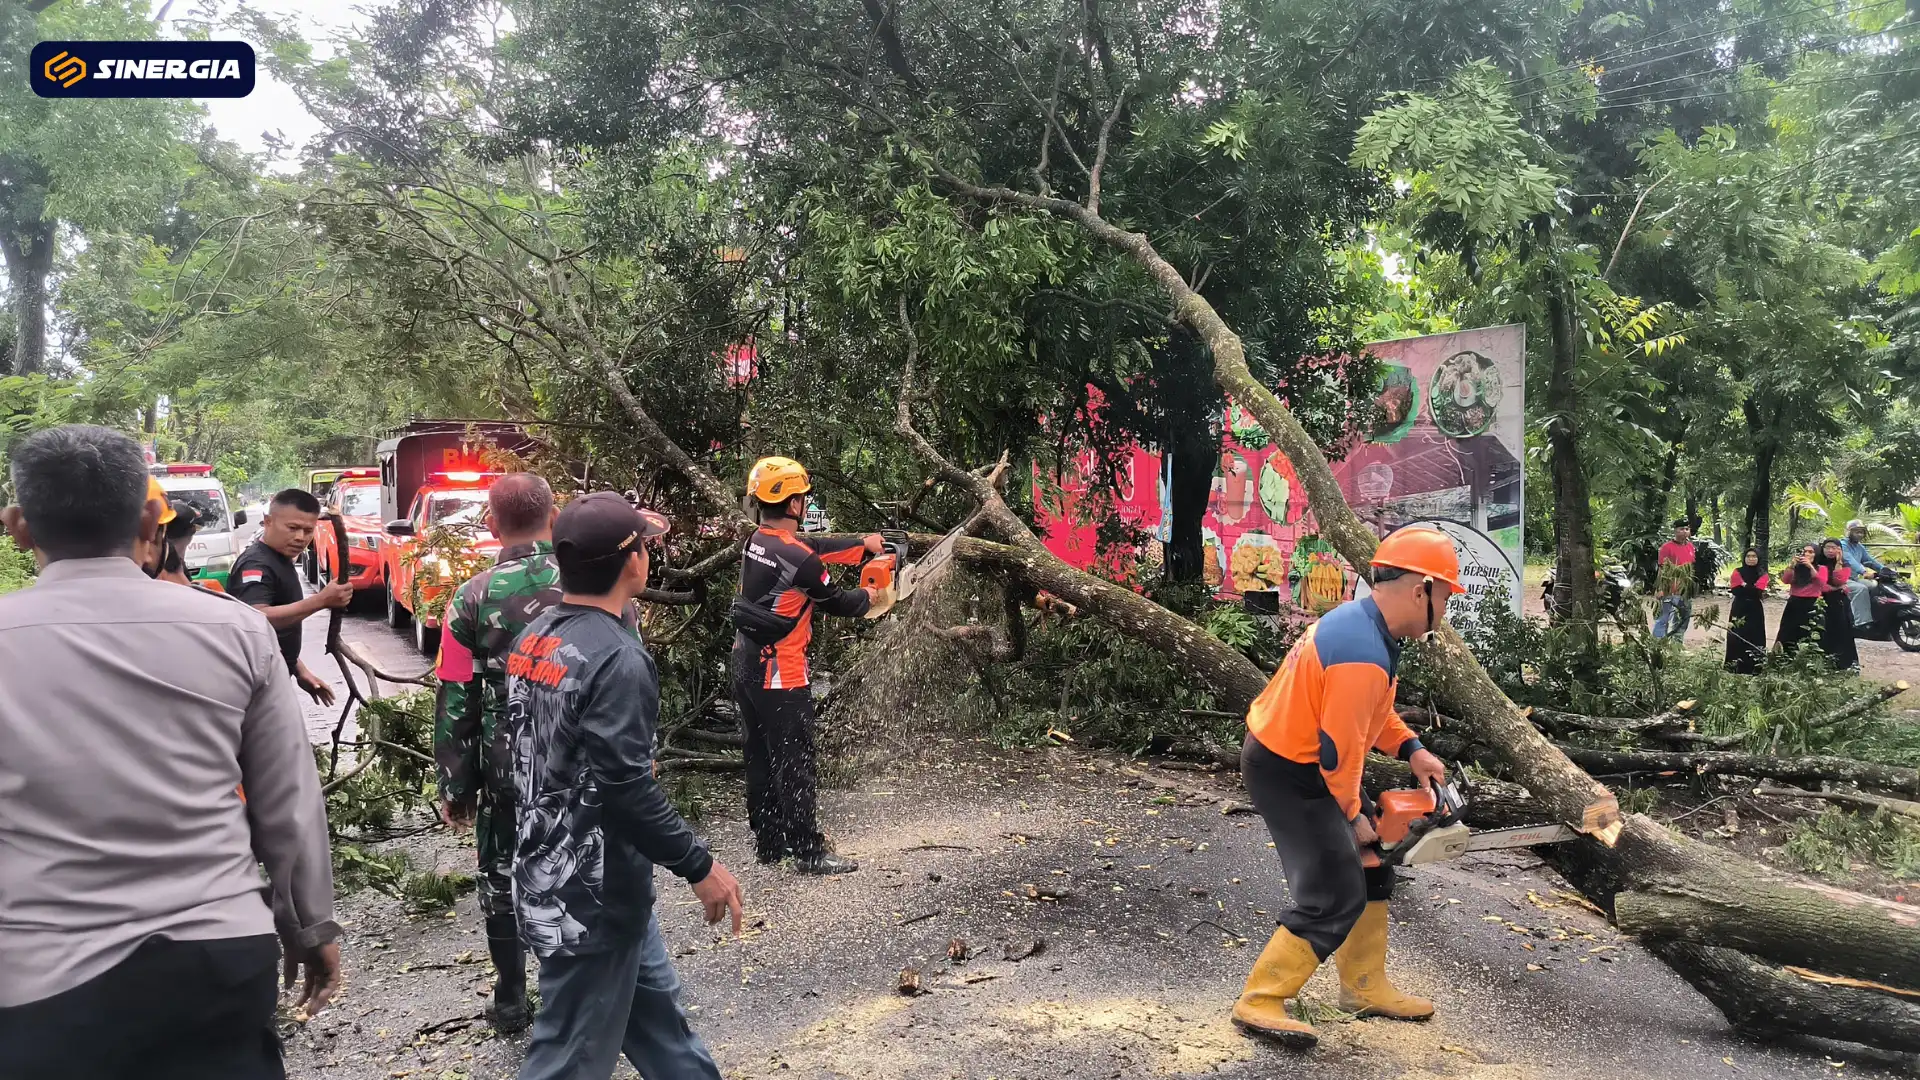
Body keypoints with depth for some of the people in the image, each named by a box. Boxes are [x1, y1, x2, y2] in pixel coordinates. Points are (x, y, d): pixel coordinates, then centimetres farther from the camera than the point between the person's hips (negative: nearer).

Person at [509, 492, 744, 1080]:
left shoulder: (536, 637, 4)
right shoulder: (616, 658, -24)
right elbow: (625, 786, -26)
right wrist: (699, 866, -18)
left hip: (548, 873, 9)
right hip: (594, 893, -9)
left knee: (654, 1008, 22)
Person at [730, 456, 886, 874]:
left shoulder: (756, 542, 4)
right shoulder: (797, 560, -20)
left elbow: (817, 547, 15)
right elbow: (836, 602, -6)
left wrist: (862, 544, 16)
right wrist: (868, 597, 13)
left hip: (746, 665, 9)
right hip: (781, 674, -9)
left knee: (760, 757, 15)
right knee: (794, 762, 0)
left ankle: (768, 843, 25)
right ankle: (808, 851, 7)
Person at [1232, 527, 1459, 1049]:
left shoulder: (1360, 621, 3)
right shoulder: (1363, 654, -30)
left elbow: (1371, 710, 17)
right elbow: (1339, 750, -25)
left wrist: (1411, 749, 7)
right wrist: (1351, 814, -11)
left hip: (1302, 759, 10)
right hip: (1287, 773, -10)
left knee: (1369, 868, 18)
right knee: (1337, 897, -6)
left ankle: (1365, 987, 30)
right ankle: (1259, 1003, 2)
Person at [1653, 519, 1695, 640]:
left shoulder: (1690, 546, 12)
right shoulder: (1667, 547, -9)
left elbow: (1692, 568, 21)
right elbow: (1662, 570, -12)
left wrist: (1693, 587, 19)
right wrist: (1660, 589, -17)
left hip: (1686, 592, 8)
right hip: (1670, 592, -8)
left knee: (1683, 621, 15)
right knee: (1663, 620, -8)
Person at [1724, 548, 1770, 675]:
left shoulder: (1762, 574, 4)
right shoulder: (1737, 571, 4)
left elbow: (1758, 592, -12)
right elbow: (1735, 590, -9)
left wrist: (1744, 586, -10)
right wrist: (1752, 590, -13)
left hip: (1755, 610, 0)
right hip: (1739, 609, 0)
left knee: (1754, 638, -2)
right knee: (1736, 637, -2)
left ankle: (1754, 668, 3)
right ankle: (1735, 668, 3)